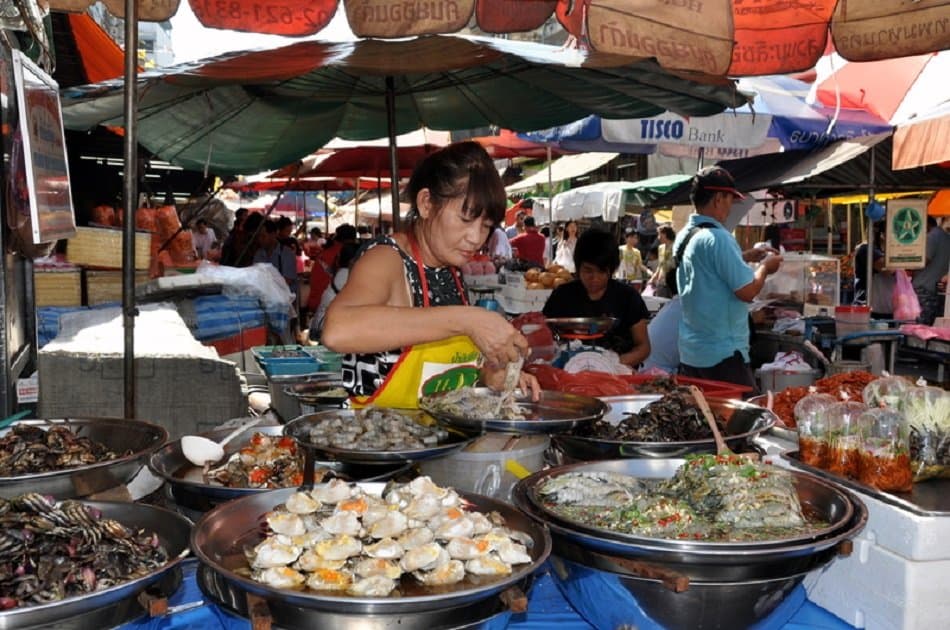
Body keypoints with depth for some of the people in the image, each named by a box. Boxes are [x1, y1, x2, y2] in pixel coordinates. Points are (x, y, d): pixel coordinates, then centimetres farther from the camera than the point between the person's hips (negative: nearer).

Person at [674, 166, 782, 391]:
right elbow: (747, 291, -18)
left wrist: (743, 257, 20)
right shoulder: (717, 238, -18)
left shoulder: (683, 236, 9)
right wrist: (765, 267, -1)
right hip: (722, 355, -9)